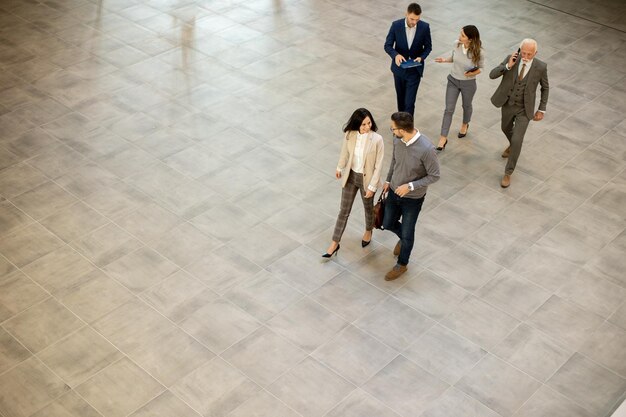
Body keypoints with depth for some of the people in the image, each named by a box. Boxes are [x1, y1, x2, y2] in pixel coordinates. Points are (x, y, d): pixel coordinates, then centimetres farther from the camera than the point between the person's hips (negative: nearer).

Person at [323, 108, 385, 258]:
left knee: (368, 208, 23)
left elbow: (378, 166, -17)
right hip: (350, 176, 2)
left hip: (366, 178, -2)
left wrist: (372, 186, -16)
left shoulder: (377, 139, -24)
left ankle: (368, 231, 53)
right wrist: (340, 167, 20)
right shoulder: (350, 134, -15)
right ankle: (335, 243, 22)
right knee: (344, 210, 11)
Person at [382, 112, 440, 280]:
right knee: (388, 224, 22)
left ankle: (402, 265, 37)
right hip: (394, 191, 6)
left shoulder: (426, 149, -33)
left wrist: (410, 186, -27)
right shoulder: (397, 140, -14)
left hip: (413, 198, -6)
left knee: (407, 233, 12)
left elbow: (434, 176, -21)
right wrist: (388, 180, 16)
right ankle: (403, 238, 55)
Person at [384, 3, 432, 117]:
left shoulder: (424, 27, -13)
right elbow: (387, 46, -9)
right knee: (400, 98, 20)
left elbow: (428, 46, 0)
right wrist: (396, 55, -30)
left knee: (409, 102, -7)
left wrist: (421, 57, -21)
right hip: (399, 68, 2)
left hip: (415, 70, -2)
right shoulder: (396, 25, -14)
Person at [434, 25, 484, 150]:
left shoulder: (478, 52, -27)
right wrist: (445, 59, -14)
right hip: (453, 80, 2)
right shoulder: (457, 44, -17)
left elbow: (480, 68, -10)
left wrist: (473, 72, -30)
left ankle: (465, 125, 56)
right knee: (449, 109, 4)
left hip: (468, 83, -2)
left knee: (466, 106, 24)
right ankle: (443, 138, 12)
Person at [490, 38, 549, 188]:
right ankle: (513, 145, 64)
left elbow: (545, 87, -2)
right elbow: (492, 75, -18)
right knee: (506, 129, 29)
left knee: (517, 140, -11)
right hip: (507, 104, 4)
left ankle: (508, 173, 6)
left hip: (524, 109, -3)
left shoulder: (541, 67, -18)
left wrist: (541, 110, -2)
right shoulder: (511, 59, -15)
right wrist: (508, 66, -33)